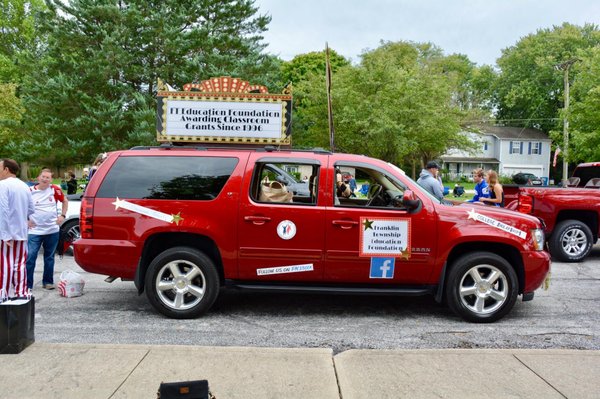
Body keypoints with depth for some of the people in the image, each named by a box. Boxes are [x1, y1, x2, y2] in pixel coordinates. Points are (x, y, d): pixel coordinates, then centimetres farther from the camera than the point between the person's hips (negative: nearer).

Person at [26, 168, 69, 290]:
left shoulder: (55, 189, -1)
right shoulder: (30, 191, -4)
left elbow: (65, 201, 13)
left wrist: (62, 215, 3)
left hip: (52, 230, 2)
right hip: (35, 231, -2)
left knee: (49, 257, 12)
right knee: (30, 257, -8)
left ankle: (48, 282, 22)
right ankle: (27, 284, 1)